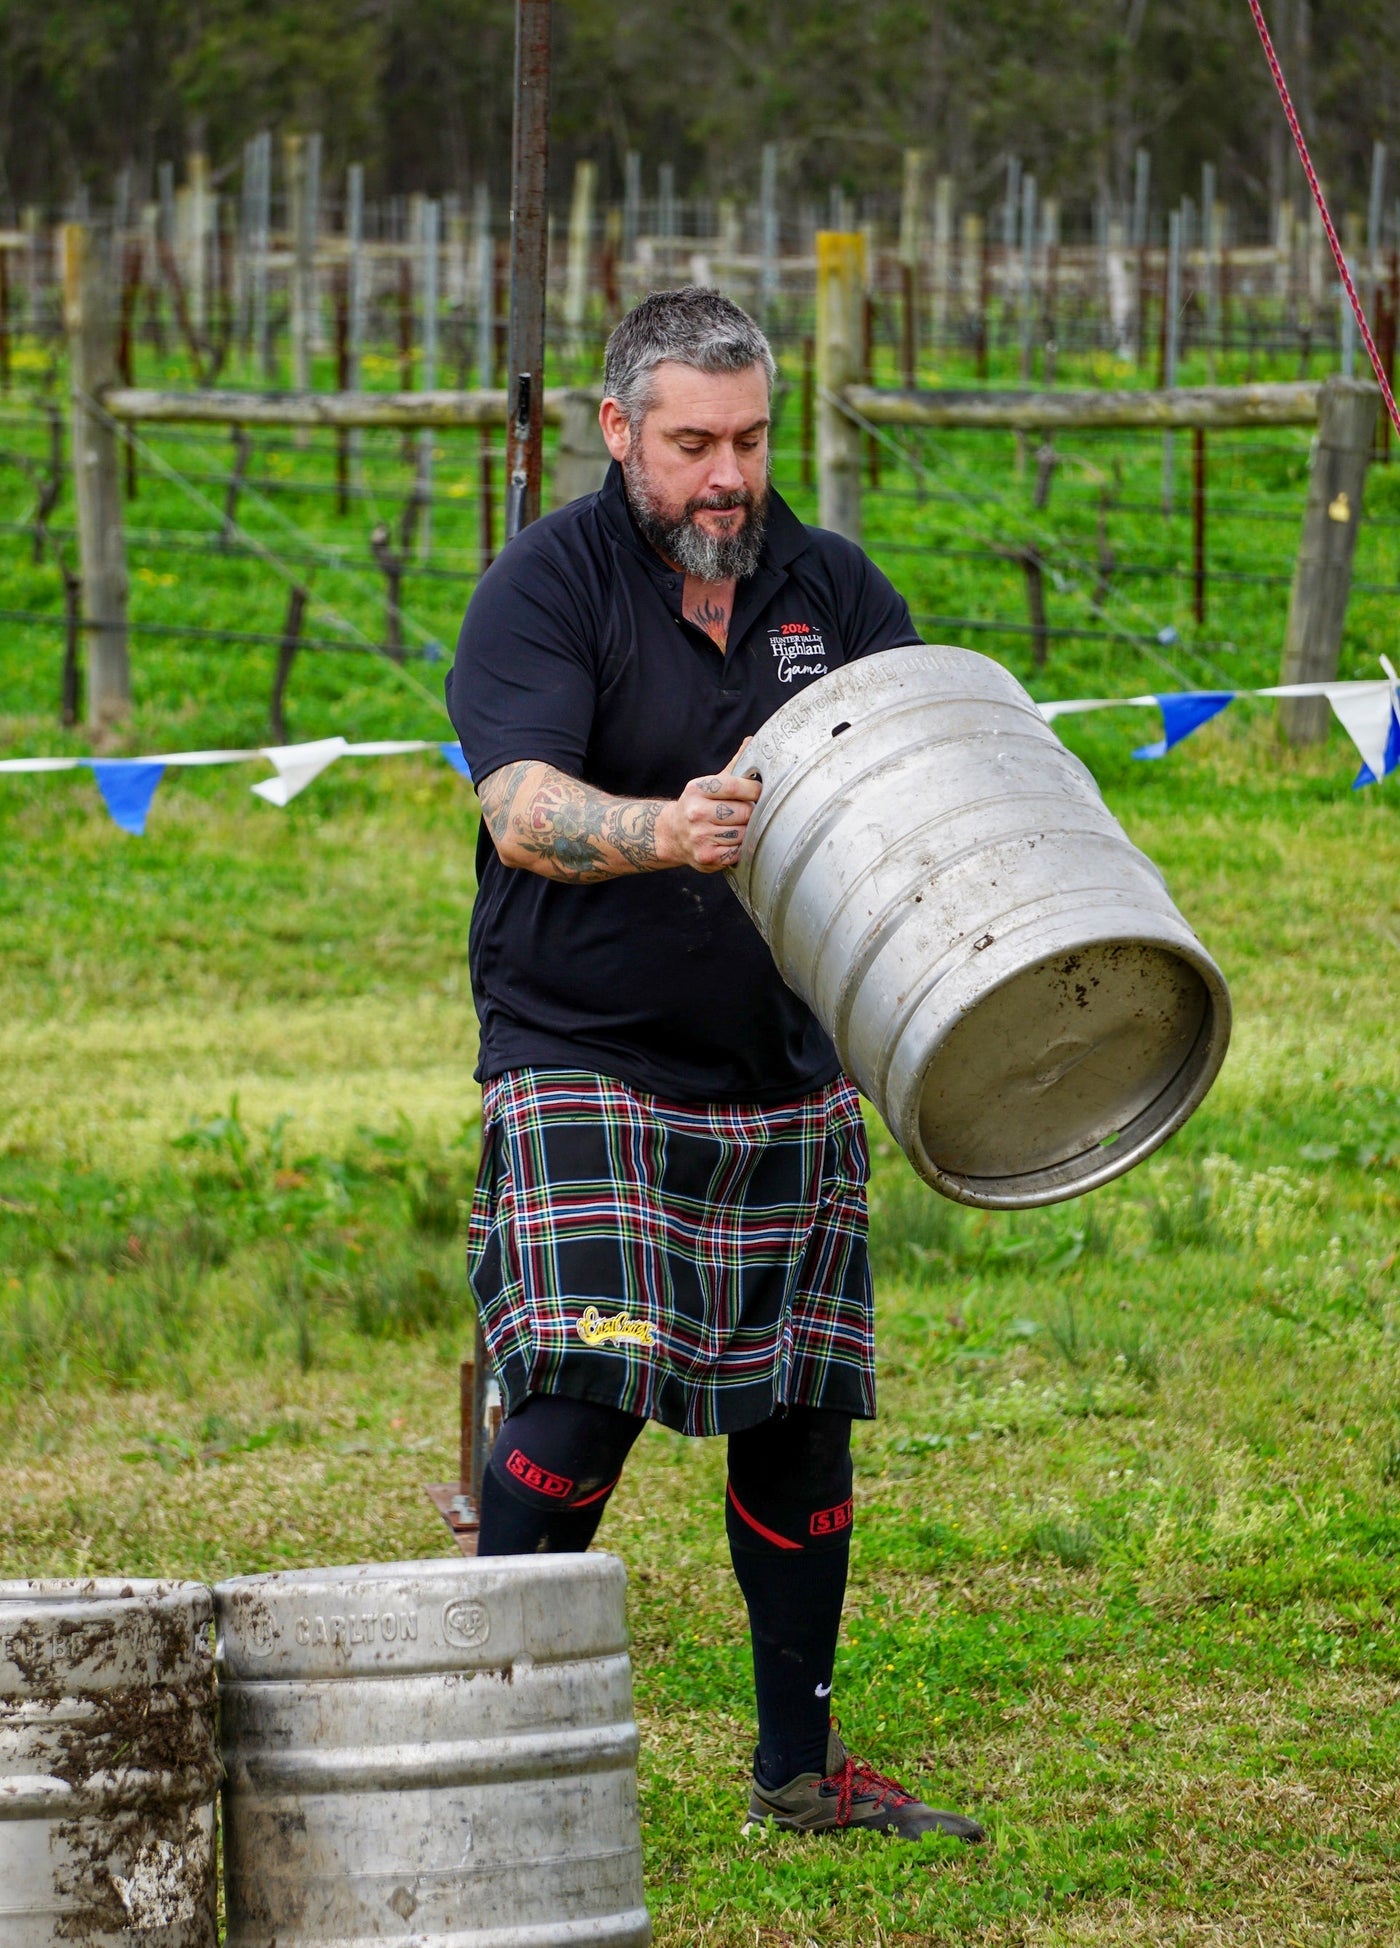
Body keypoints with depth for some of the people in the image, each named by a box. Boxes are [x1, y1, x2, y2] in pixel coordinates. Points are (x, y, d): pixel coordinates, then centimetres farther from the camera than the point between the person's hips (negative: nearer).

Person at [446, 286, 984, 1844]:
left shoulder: (830, 587, 8)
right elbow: (521, 810, -21)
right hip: (585, 1065, -5)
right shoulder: (547, 587, -7)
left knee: (799, 1409, 6)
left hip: (788, 1073, 5)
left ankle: (798, 1763, 17)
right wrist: (664, 832, -41)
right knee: (585, 1391, -16)